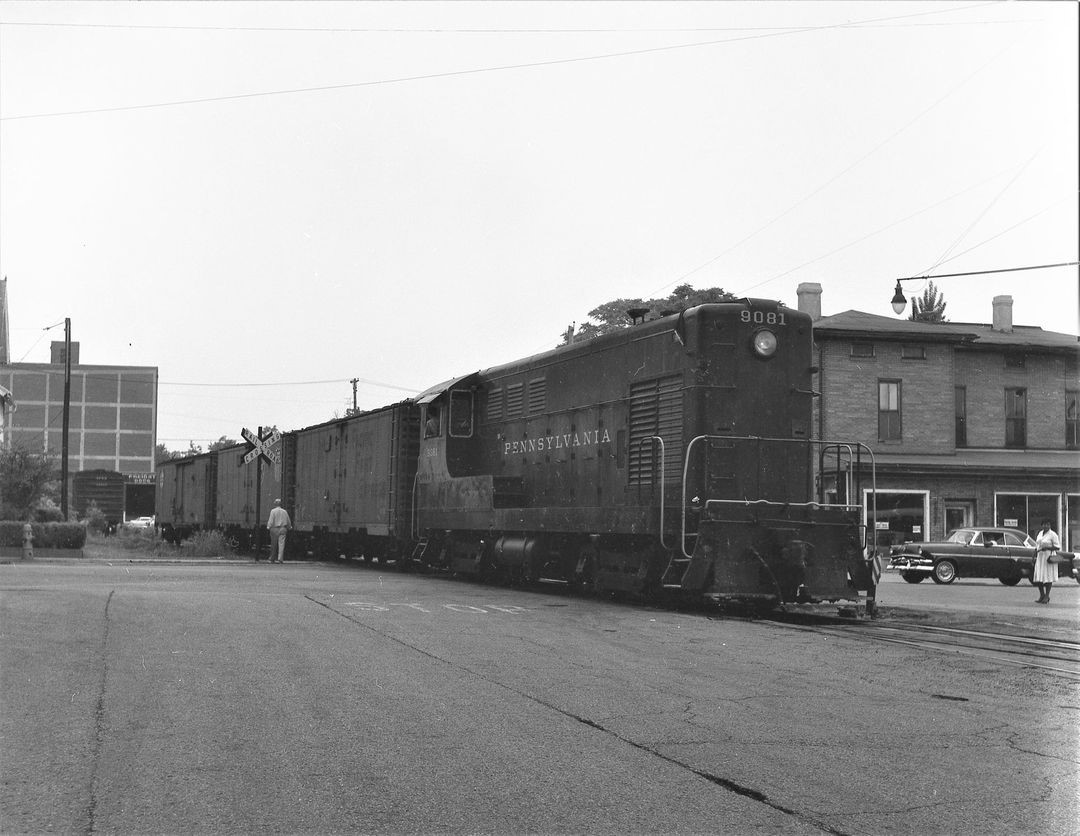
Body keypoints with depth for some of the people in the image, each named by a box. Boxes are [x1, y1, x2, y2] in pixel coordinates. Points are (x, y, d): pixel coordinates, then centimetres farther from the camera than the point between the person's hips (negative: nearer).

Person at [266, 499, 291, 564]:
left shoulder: (273, 511, -4)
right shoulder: (284, 511, 8)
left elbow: (271, 520, -12)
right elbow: (288, 521, 16)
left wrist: (268, 526, -5)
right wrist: (289, 527, 30)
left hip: (275, 529, -2)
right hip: (283, 529, 2)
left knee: (273, 544, 7)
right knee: (281, 544, -2)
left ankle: (272, 559, 15)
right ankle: (280, 559, -12)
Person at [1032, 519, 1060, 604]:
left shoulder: (1053, 534, -6)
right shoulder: (1040, 533, 15)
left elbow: (1057, 547, -10)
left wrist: (1047, 548, -22)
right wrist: (1035, 556, 16)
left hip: (1049, 558, -6)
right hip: (1040, 557, 6)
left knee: (1048, 577, -5)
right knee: (1038, 578, 1)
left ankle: (1047, 596, 1)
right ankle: (1042, 595, 13)